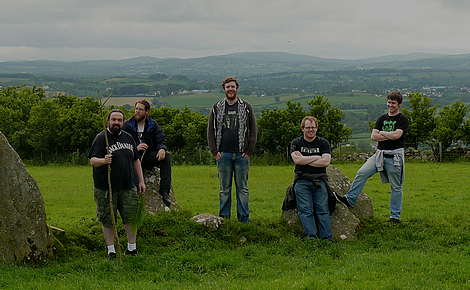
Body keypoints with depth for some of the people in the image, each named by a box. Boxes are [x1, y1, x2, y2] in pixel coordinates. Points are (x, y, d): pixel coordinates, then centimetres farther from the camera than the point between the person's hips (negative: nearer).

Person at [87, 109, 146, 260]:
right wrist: (103, 161, -34)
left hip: (127, 187, 4)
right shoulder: (101, 138, -5)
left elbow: (136, 161, 21)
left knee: (131, 217, 2)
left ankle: (132, 247, 15)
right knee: (108, 220, 2)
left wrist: (141, 181, 17)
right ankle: (111, 250, 14)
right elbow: (92, 161, -13)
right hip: (106, 188, -4)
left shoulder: (128, 138, 14)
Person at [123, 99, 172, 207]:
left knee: (167, 155, -24)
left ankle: (164, 190, -25)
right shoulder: (127, 125, 3)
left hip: (148, 157, 3)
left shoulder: (153, 125, 10)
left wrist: (162, 149, -20)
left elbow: (161, 140, 5)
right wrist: (135, 148, -19)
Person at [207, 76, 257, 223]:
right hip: (223, 155, 1)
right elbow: (211, 131, 10)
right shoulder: (217, 108, 9)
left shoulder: (246, 107, 7)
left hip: (241, 155, -1)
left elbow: (253, 130, 5)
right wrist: (215, 151, 0)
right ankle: (224, 217, 12)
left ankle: (244, 217, 11)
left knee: (242, 188, 4)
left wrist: (249, 151, -3)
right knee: (224, 188, 6)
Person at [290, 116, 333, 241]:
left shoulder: (323, 143, 13)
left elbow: (326, 162, -3)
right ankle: (311, 237, -23)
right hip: (302, 180, 0)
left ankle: (327, 238, -19)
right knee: (306, 210, -15)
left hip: (319, 180, 0)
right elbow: (297, 160, -6)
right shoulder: (296, 143, 12)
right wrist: (317, 157, -1)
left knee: (323, 209, -13)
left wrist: (305, 160, -4)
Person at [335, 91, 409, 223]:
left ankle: (395, 216, 10)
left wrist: (382, 133, -3)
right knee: (362, 172, -12)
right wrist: (390, 136, -7)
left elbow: (396, 135, -18)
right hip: (380, 154, 5)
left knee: (396, 187, 3)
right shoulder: (382, 118, 14)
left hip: (395, 156, -5)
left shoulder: (402, 119, -2)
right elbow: (373, 136, 3)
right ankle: (349, 199, -8)